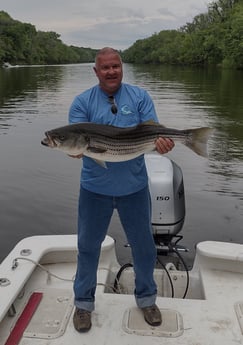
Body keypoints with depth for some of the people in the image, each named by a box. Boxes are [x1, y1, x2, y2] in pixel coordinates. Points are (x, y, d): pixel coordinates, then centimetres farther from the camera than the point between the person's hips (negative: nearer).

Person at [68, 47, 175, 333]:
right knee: (88, 246, 12)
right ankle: (83, 302, 34)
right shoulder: (82, 102, -2)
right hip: (95, 188, 0)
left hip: (134, 187, 1)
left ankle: (146, 298, 37)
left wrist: (160, 141, -31)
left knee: (143, 245, 13)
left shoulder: (140, 97, 1)